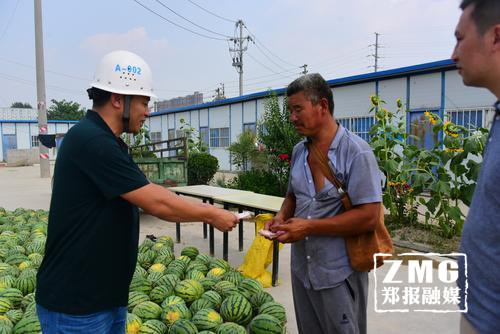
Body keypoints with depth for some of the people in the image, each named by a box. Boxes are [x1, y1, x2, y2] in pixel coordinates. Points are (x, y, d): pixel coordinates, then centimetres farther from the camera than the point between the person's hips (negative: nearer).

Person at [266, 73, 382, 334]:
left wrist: (309, 227, -23)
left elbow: (368, 217, -21)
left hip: (338, 274, -6)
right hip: (301, 269, 6)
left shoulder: (356, 153, -16)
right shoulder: (299, 151, 5)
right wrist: (282, 216, -3)